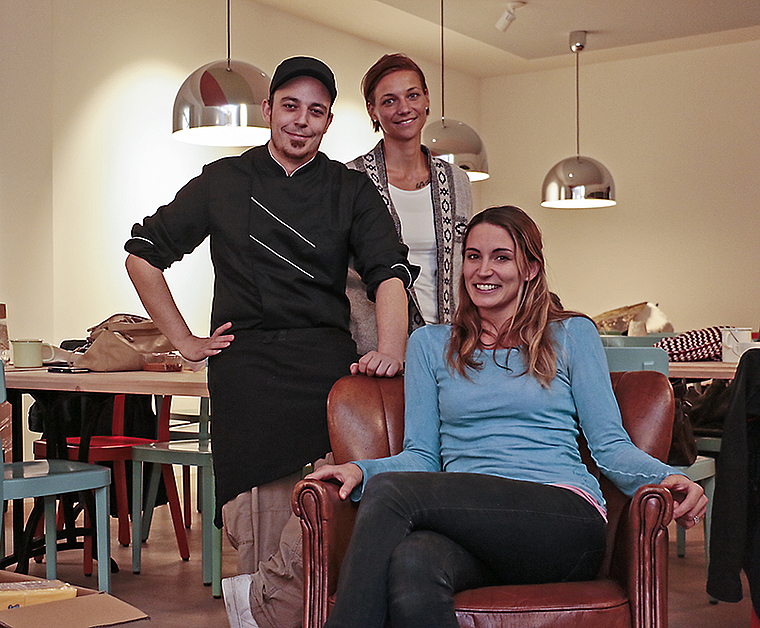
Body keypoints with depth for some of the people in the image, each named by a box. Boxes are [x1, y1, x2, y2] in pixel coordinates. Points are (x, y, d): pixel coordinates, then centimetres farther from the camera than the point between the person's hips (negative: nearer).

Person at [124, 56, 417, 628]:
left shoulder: (351, 191, 12)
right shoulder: (224, 182, 13)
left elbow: (390, 273, -1)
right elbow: (143, 255, 18)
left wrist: (390, 350, -20)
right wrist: (185, 341, 11)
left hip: (328, 362, 1)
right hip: (246, 363, 0)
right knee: (261, 513, -4)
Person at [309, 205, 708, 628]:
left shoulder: (572, 334, 16)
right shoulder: (431, 344, 22)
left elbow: (610, 444, 10)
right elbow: (423, 454, 17)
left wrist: (664, 479, -11)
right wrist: (361, 471, -4)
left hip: (565, 517, -2)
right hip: (466, 523, 2)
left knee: (391, 490, -30)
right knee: (410, 566, -39)